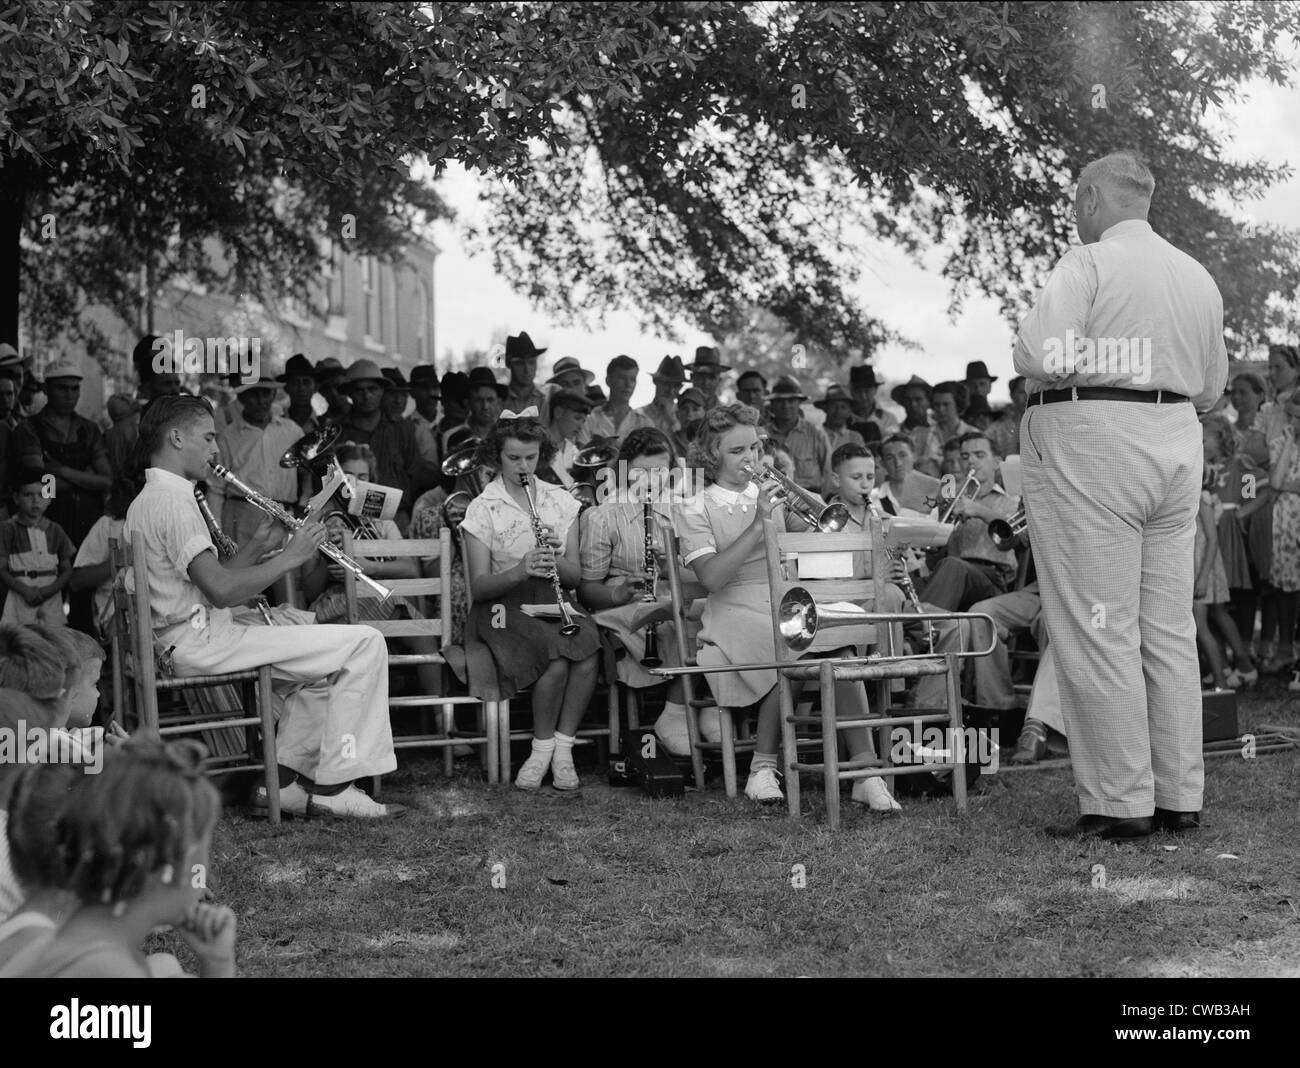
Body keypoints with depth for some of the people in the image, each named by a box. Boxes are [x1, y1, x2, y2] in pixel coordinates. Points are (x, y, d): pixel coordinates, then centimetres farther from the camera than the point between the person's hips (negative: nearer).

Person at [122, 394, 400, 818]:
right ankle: (334, 787, -9)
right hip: (200, 643, -11)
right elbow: (220, 590, -24)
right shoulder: (172, 501, -15)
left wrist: (256, 547, 9)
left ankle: (285, 780, 16)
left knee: (326, 660, 26)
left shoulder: (145, 503, 19)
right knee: (365, 644, -14)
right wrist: (289, 557, -13)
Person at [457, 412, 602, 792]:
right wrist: (520, 570, -24)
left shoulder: (561, 502, 11)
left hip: (553, 603, 3)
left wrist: (556, 560, -14)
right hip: (504, 605, -3)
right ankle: (543, 747, -12)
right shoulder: (482, 508, 1)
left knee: (587, 649, -30)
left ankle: (562, 748, -16)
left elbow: (575, 576, 9)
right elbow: (478, 586, -6)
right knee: (557, 656, -33)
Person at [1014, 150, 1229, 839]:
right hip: (1177, 444, 7)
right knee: (1169, 629, 11)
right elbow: (1211, 387, 20)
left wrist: (1060, 366, 3)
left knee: (1098, 630, -3)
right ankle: (1179, 794, 15)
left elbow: (1039, 357, -18)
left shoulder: (1087, 264, -8)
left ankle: (1119, 801, -2)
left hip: (1091, 445, -7)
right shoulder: (1199, 277, 15)